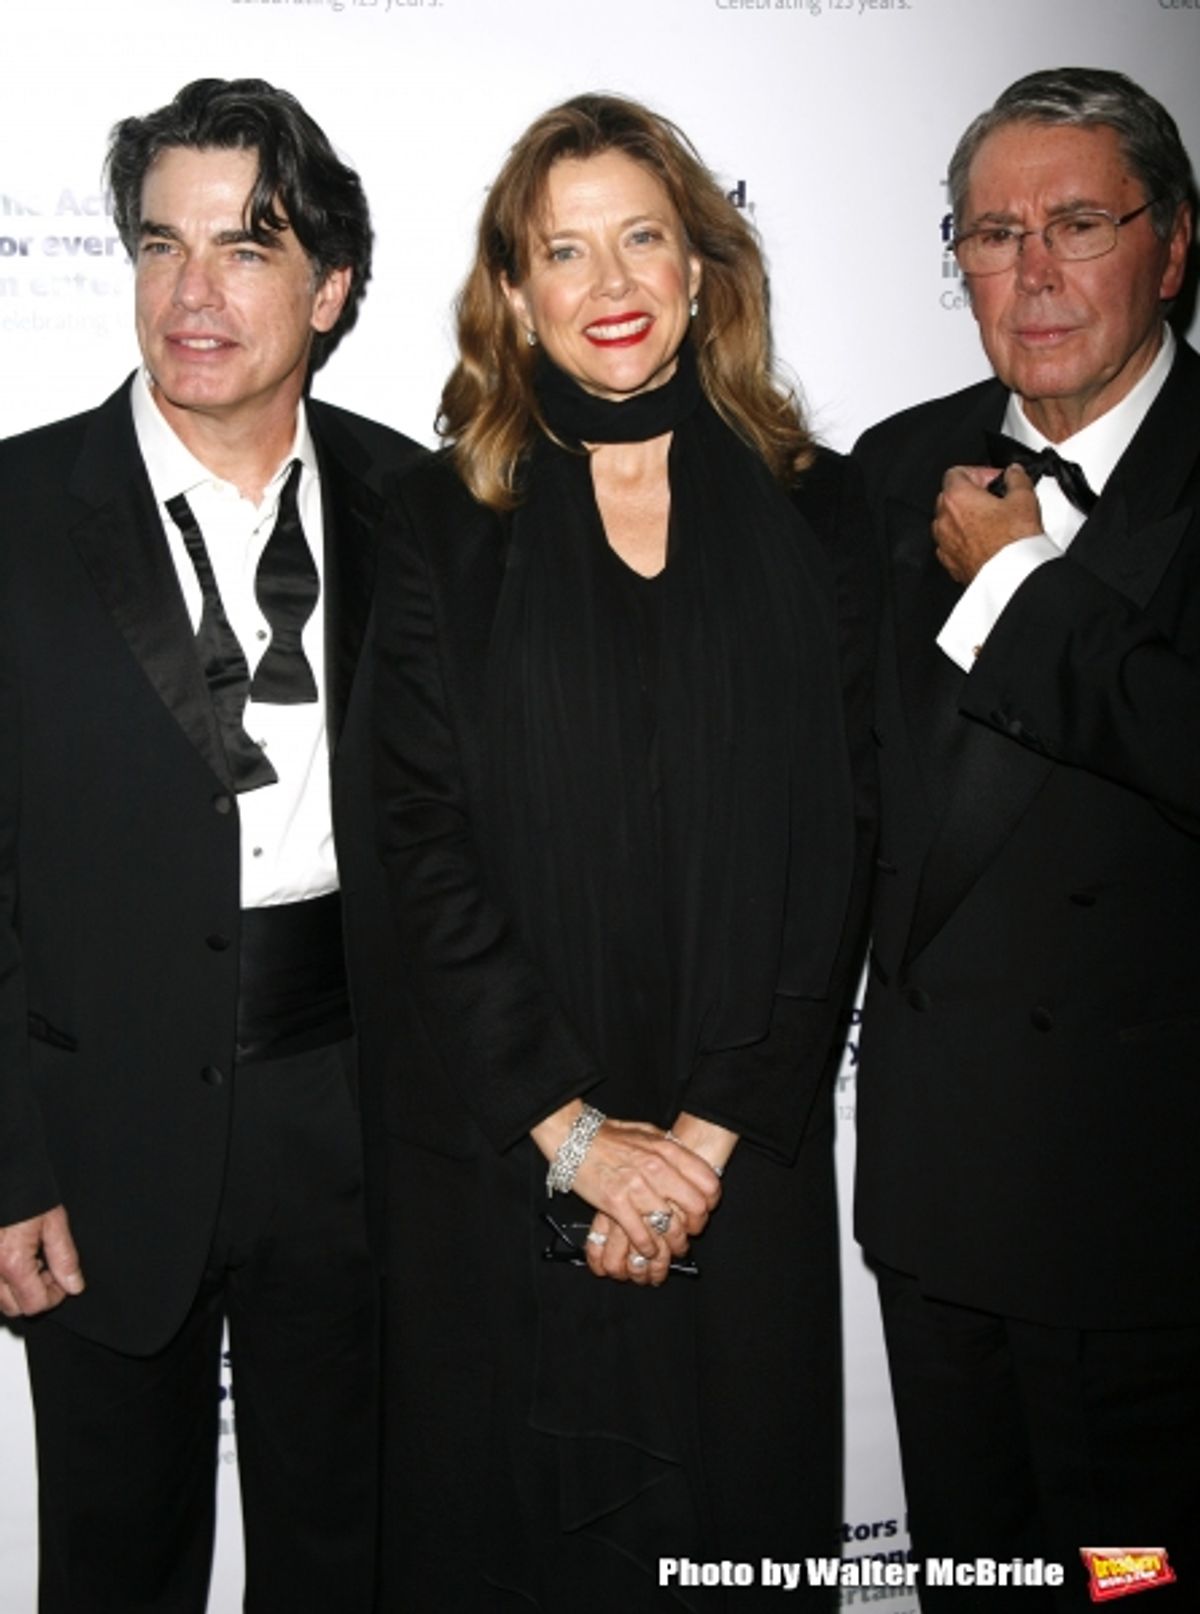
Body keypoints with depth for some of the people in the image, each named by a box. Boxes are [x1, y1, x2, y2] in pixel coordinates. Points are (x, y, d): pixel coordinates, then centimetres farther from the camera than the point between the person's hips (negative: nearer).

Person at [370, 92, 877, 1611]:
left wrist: (712, 1132, -9)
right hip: (497, 1151, 0)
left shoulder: (808, 511, 3)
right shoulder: (445, 521, 1)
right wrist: (573, 1129, -11)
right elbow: (425, 844, -5)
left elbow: (836, 834, -2)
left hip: (744, 1151, 1)